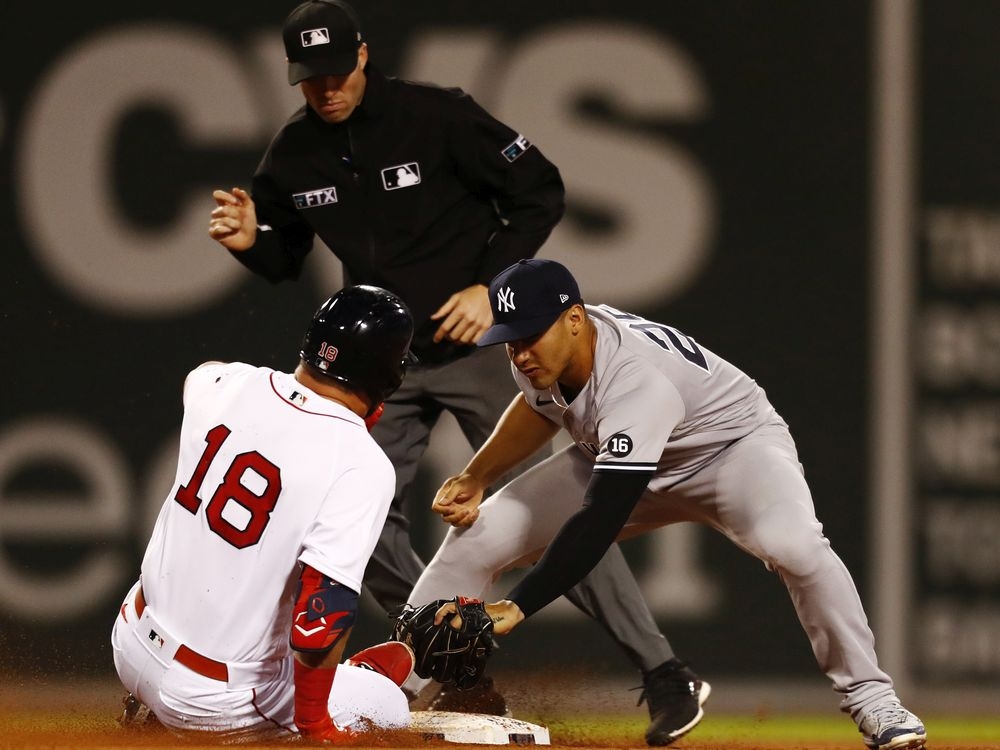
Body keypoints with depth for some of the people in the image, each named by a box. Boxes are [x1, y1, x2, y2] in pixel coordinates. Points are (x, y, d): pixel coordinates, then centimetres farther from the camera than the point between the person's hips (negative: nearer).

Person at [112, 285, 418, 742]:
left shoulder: (230, 384, -5)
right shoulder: (362, 466, -24)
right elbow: (317, 630, -29)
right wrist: (315, 729, -12)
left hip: (134, 642, 6)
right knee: (390, 712, 16)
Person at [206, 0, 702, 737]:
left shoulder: (437, 116, -16)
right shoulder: (294, 153, 0)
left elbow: (541, 191, -11)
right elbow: (285, 260, 13)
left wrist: (492, 286, -19)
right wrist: (251, 241, -11)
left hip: (477, 340, -6)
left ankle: (660, 671, -9)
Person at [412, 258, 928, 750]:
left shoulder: (640, 382, -41)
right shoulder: (540, 352, -18)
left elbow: (599, 521, -48)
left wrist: (517, 608, -52)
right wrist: (474, 478, -2)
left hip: (733, 445, -7)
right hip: (611, 460, 7)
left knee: (792, 544, -38)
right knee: (475, 534, -8)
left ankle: (869, 700, -23)